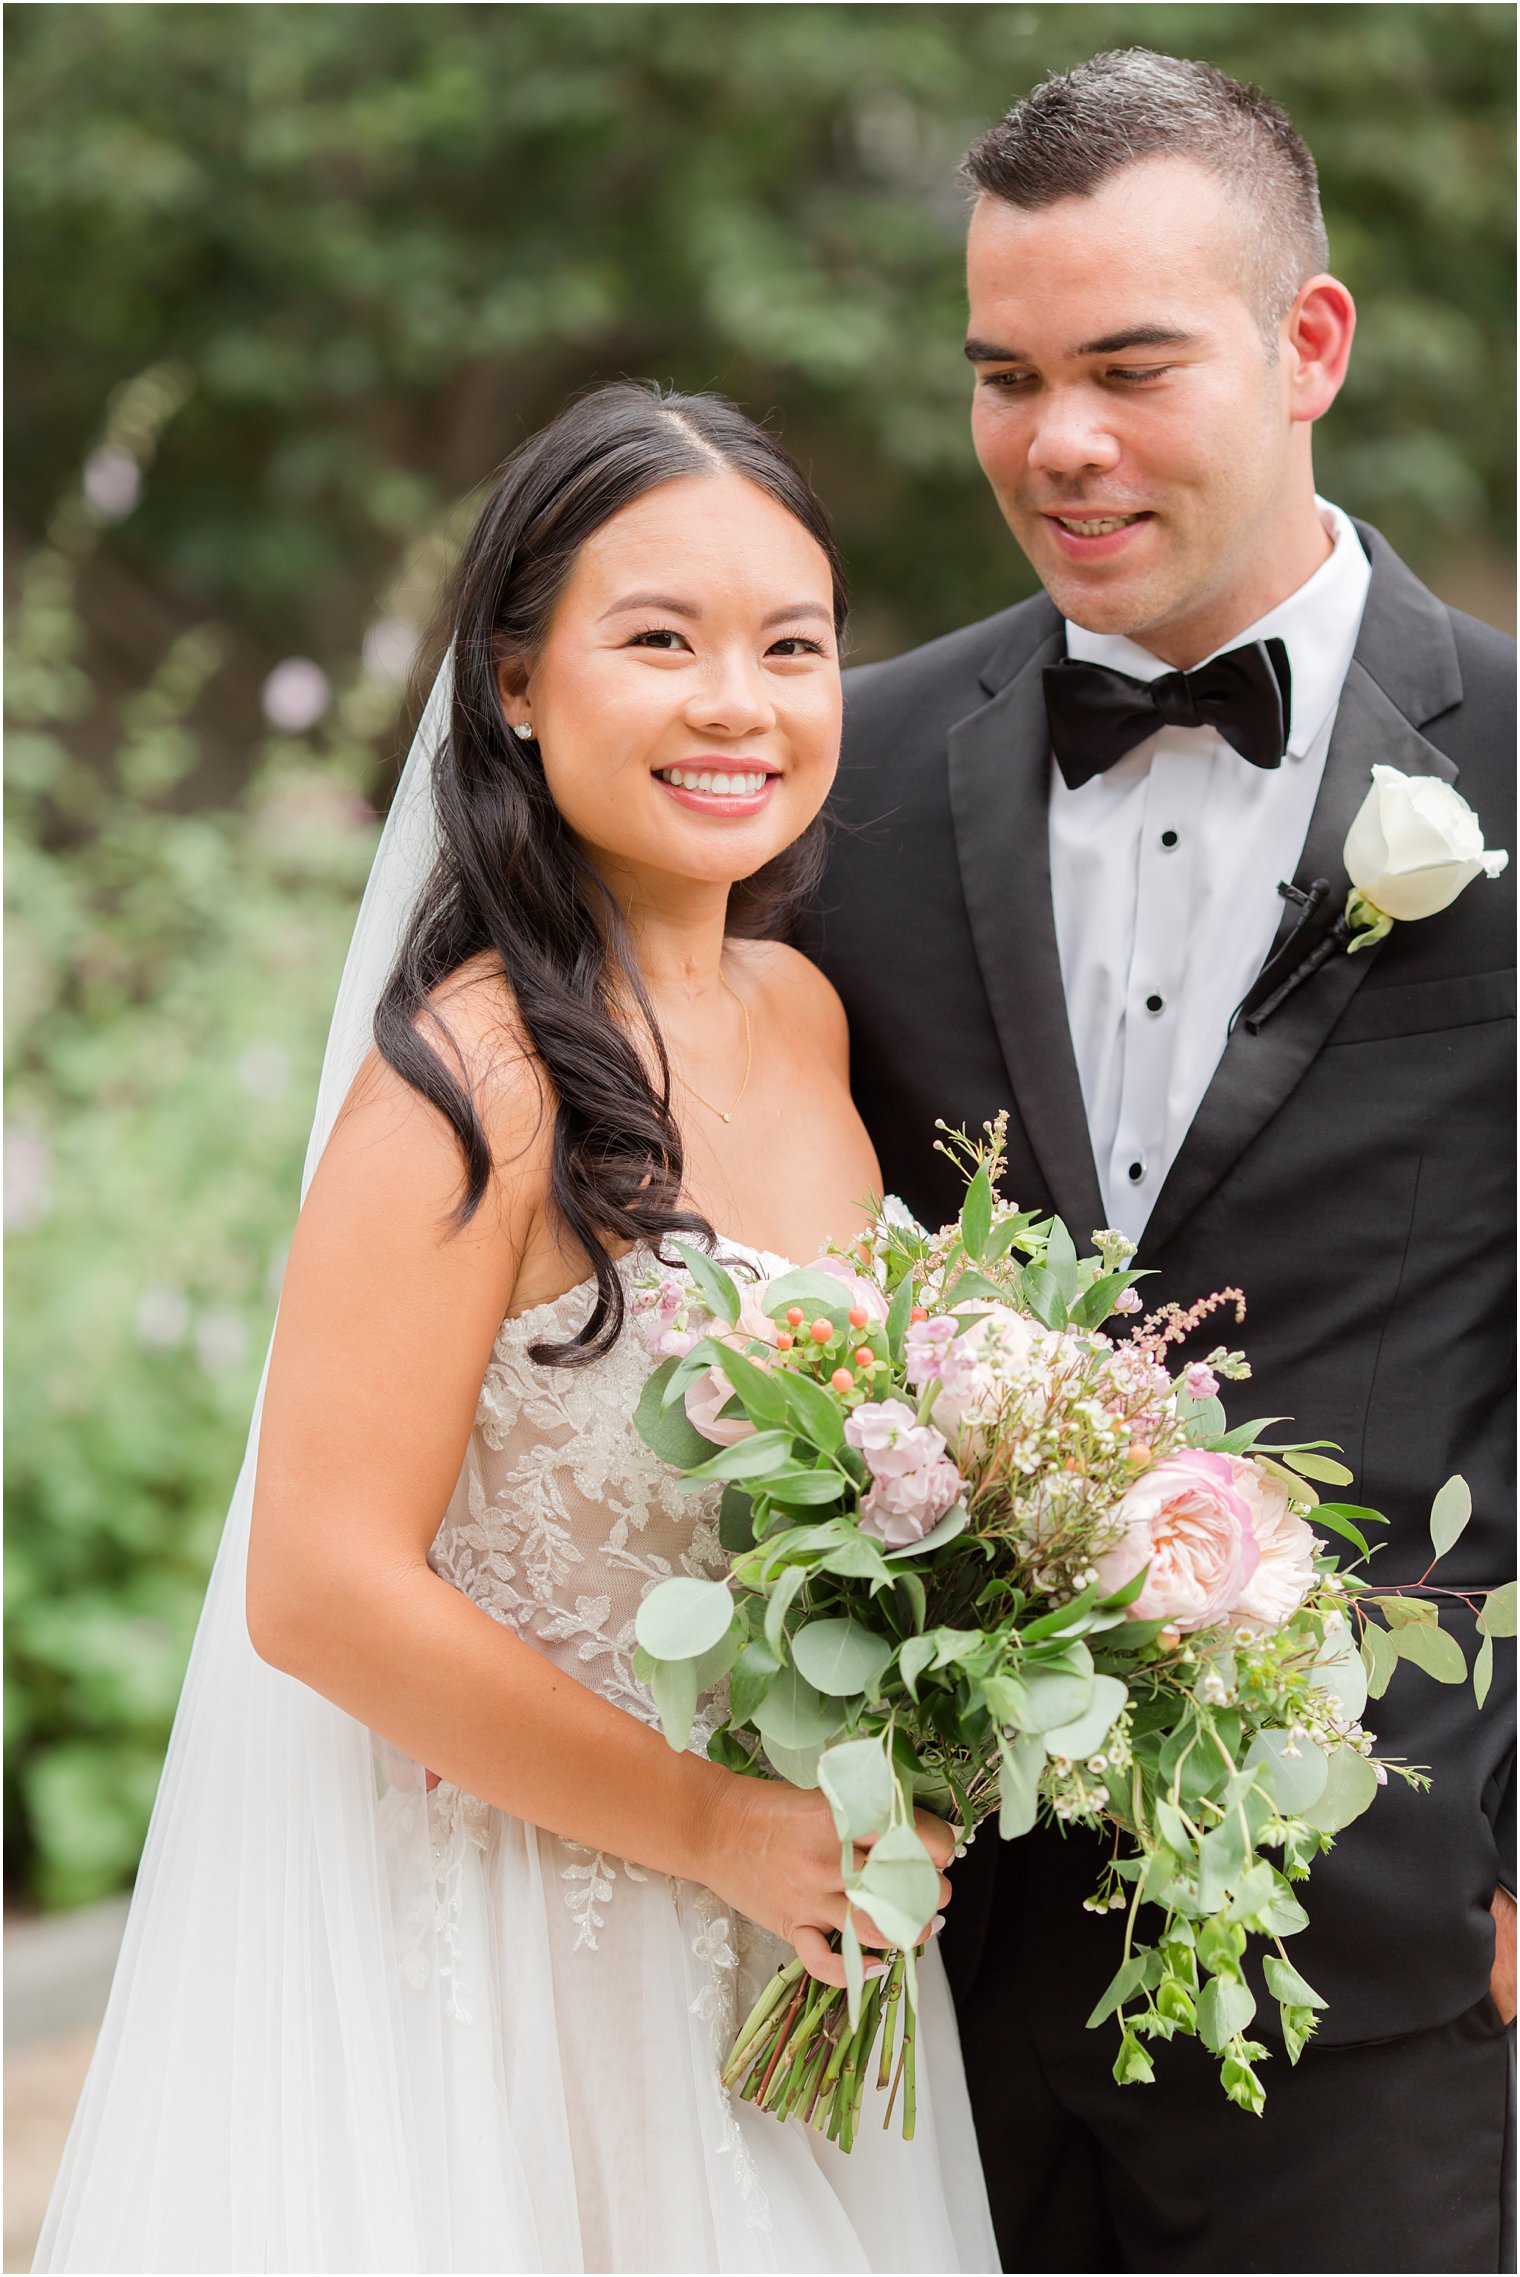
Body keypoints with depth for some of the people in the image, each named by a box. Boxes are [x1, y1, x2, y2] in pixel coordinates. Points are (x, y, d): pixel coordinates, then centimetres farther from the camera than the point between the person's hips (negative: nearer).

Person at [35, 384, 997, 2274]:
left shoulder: (798, 1012, 1)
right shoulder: (479, 1075, -21)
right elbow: (324, 1592, -23)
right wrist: (717, 1828, -16)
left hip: (784, 1937, 7)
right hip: (498, 1946, -7)